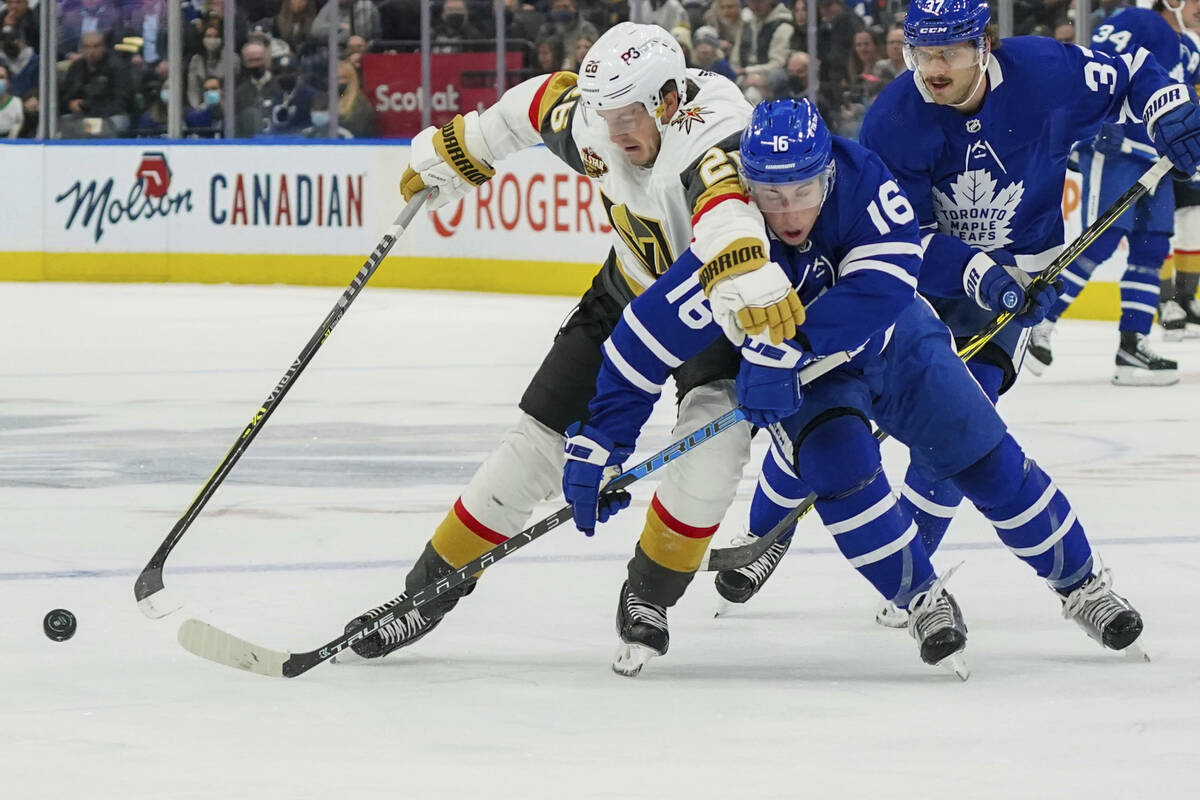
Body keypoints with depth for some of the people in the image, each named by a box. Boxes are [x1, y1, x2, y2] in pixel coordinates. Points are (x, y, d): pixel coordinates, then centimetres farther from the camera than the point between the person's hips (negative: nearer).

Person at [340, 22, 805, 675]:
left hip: (717, 310, -5)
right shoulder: (589, 122, -20)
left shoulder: (707, 129, -39)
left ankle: (648, 598, -6)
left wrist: (751, 278, -83)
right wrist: (450, 152, 16)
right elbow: (534, 103, 4)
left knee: (715, 436, -28)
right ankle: (426, 594, 10)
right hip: (628, 296, 5)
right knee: (540, 440, -1)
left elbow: (722, 205, -62)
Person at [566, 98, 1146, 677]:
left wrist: (786, 348, -47)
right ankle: (922, 600, -12)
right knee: (838, 460, -27)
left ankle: (1080, 582, 18)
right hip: (805, 376, -2)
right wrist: (598, 443, -33)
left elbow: (882, 282, -39)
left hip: (892, 340, 2)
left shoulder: (859, 178, -31)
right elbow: (642, 343, -30)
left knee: (984, 457, 1)